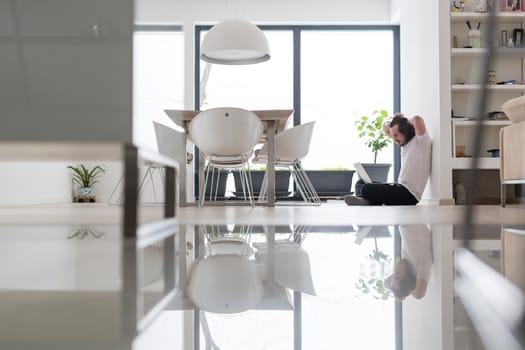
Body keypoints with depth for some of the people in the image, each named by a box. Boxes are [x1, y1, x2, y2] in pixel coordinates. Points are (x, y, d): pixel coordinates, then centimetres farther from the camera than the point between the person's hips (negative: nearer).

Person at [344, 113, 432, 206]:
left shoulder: (420, 141, -9)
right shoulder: (405, 143, 16)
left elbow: (417, 119, -29)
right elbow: (385, 128, 30)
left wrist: (408, 121, -6)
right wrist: (396, 121, 10)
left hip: (409, 194, -10)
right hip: (401, 187, 10)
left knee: (367, 189, -24)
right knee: (361, 183, 9)